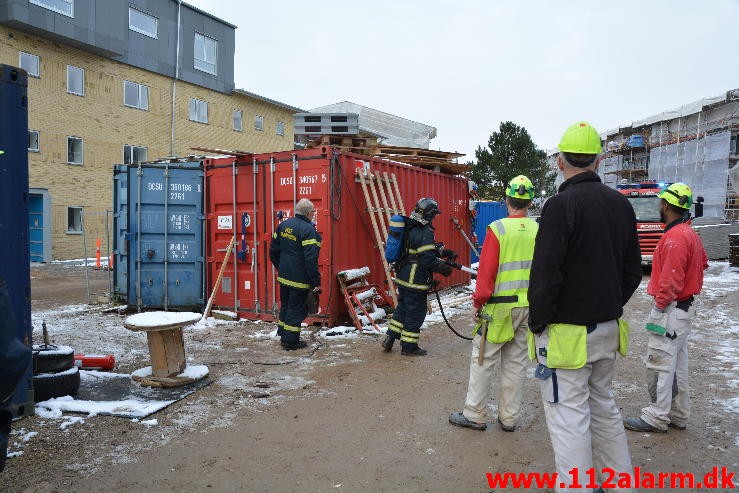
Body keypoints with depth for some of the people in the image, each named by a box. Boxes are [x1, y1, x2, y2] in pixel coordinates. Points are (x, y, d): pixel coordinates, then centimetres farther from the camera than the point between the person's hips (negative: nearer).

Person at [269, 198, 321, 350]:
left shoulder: (283, 225, 6)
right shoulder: (308, 229, -19)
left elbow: (273, 250, 13)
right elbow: (311, 259, -23)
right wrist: (316, 282, -19)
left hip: (284, 276, 8)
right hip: (299, 279, -8)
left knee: (285, 305, 20)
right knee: (296, 309, 3)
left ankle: (283, 336, 32)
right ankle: (291, 341, 10)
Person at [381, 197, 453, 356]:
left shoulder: (409, 227, 11)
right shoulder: (424, 232, -19)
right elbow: (428, 260, -21)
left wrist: (443, 252, 17)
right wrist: (444, 268, -7)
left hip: (402, 277, 9)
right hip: (416, 281, -9)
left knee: (402, 308, 21)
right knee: (416, 313, 3)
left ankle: (389, 339, 26)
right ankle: (409, 346, 13)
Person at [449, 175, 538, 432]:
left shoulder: (497, 229, -11)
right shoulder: (539, 231, 3)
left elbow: (486, 271, -12)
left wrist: (478, 302, -3)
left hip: (500, 307, -5)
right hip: (529, 307, 5)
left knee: (483, 359, 6)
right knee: (516, 362, 13)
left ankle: (475, 415, 13)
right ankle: (509, 418, 22)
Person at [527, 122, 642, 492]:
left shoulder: (561, 205, -17)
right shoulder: (621, 204, 6)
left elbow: (545, 276, -19)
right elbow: (632, 272, 12)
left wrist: (537, 324, -9)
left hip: (567, 333, -8)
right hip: (608, 330, 8)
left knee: (569, 418, 1)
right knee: (604, 408, 22)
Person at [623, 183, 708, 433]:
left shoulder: (675, 238, -21)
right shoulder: (690, 234, 11)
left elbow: (670, 281, -23)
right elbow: (703, 262, 25)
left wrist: (660, 306, -15)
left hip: (671, 309, -10)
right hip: (685, 307, 10)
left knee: (660, 364, -3)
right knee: (678, 364, 16)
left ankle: (657, 418, 5)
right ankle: (678, 416, 26)